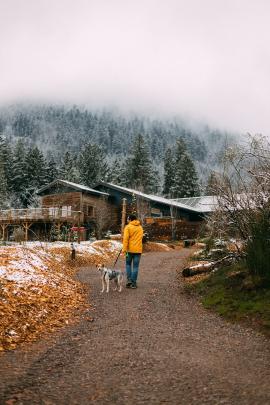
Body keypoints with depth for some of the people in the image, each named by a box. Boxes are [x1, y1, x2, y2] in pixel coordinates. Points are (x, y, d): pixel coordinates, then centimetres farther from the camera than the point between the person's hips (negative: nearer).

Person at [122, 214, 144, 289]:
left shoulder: (128, 227, -6)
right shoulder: (140, 227, 11)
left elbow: (125, 238, -13)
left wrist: (124, 249, -13)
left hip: (130, 249, -3)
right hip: (138, 249, 3)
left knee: (128, 264, 14)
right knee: (135, 266, 5)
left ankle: (129, 280, 2)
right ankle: (134, 283, 4)